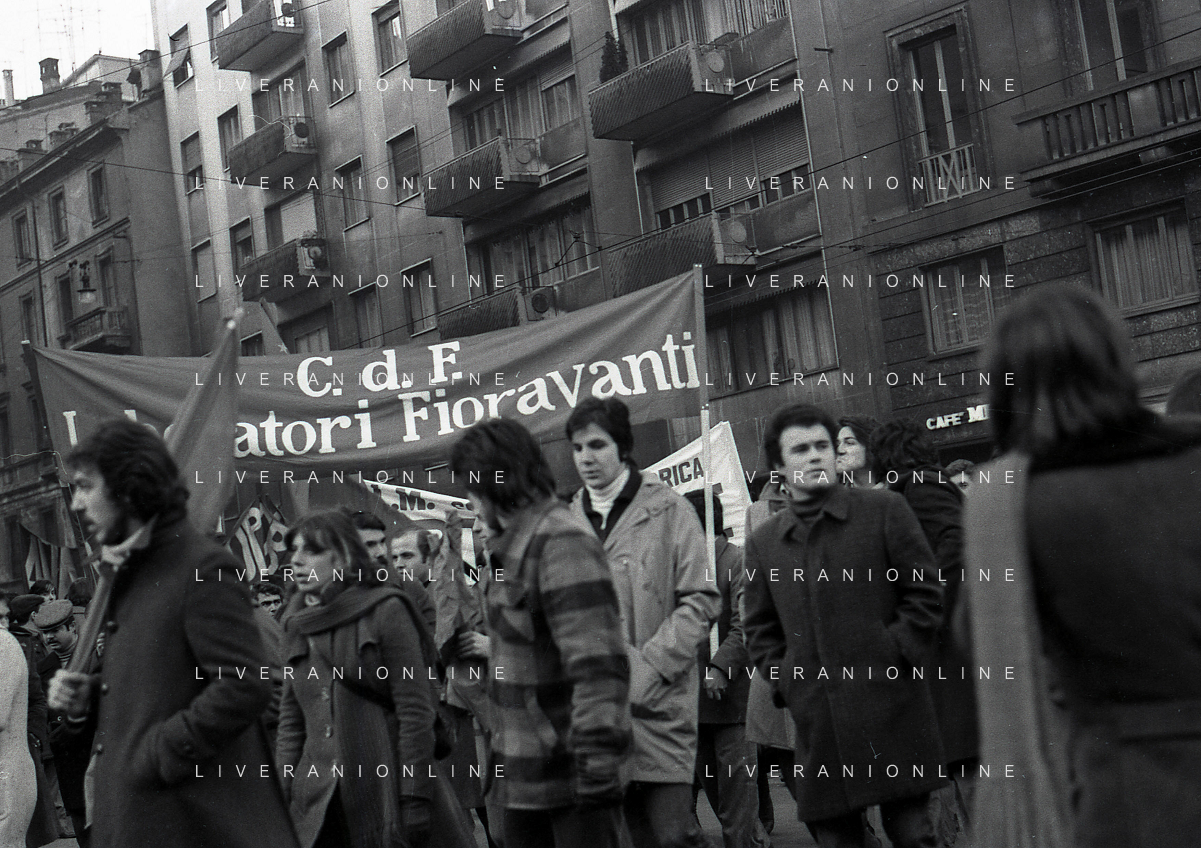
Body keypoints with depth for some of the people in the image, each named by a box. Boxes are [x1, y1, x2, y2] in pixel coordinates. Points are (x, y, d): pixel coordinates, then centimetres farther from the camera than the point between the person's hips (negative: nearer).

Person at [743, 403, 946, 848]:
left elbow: (925, 591, 2)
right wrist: (784, 679, 4)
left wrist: (895, 656, -6)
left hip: (891, 711, -2)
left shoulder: (884, 510, 3)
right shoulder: (762, 544, 10)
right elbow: (760, 629, 18)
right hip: (818, 723, 3)